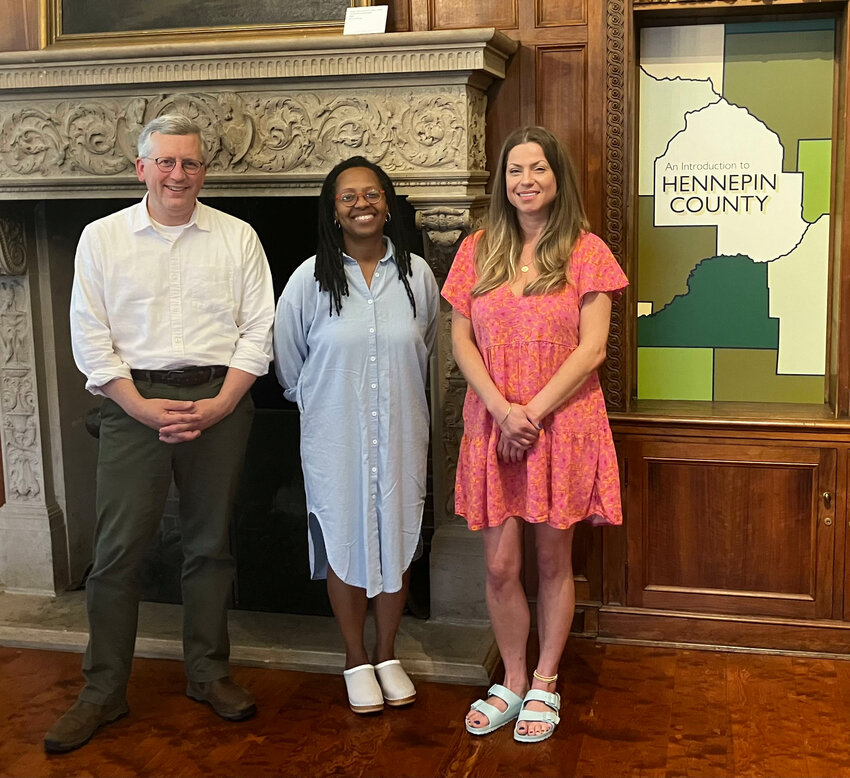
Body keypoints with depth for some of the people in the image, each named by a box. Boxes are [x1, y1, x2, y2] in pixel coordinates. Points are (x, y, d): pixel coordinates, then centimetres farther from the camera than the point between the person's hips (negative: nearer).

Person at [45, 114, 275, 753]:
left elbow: (258, 330, 3)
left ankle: (209, 673, 23)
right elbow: (90, 338, 2)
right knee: (118, 550, -2)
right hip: (134, 403, 0)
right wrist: (141, 407, -9)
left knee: (210, 544, 8)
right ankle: (103, 692, 10)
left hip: (218, 401, 1)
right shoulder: (102, 238, 6)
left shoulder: (237, 237, 7)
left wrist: (219, 404, -9)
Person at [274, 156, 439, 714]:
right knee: (345, 543, 8)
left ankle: (388, 654, 30)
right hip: (335, 437, -2)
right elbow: (289, 362, 4)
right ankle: (357, 660, 26)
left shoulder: (417, 275, -2)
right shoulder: (311, 280, -8)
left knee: (397, 542, 11)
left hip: (401, 435, 2)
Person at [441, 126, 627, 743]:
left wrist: (534, 411, -15)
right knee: (501, 566, 4)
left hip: (562, 424, -2)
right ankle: (513, 682, 24)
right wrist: (502, 409, -12)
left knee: (553, 561, 8)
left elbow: (592, 350, -8)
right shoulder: (478, 251, 7)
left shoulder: (585, 252, -1)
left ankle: (545, 685, 25)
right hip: (492, 426, 2)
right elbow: (461, 341, 2)